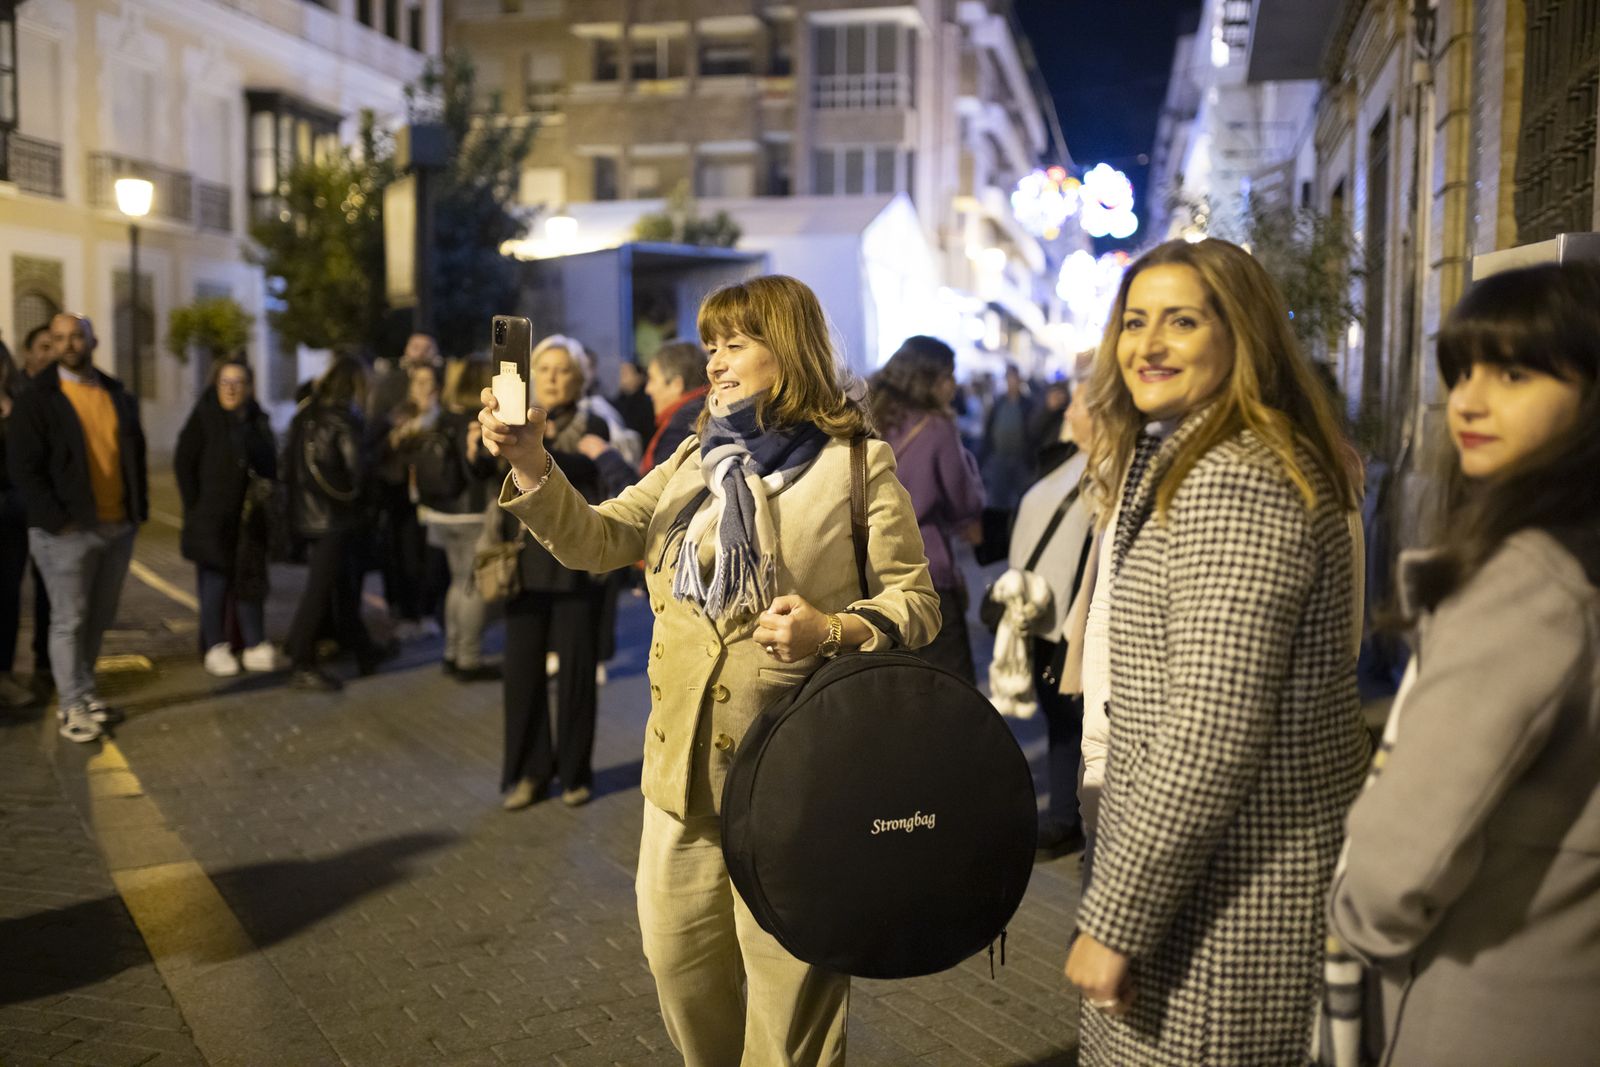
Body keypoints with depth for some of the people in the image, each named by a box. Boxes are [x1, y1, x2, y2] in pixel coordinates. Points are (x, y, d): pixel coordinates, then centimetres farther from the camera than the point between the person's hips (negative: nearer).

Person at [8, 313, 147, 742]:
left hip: (118, 526, 5)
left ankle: (83, 691, 25)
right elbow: (24, 469, -7)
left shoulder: (118, 396, 12)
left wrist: (138, 509, 9)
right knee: (70, 620, 0)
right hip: (68, 530, -5)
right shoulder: (36, 400, -3)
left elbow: (135, 454, 19)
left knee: (100, 618, 11)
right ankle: (74, 705, 9)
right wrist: (58, 522, -14)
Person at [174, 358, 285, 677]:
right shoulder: (204, 418, -4)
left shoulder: (257, 420, 10)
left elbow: (269, 467, 15)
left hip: (249, 518, 4)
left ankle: (255, 647, 14)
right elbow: (183, 463, -5)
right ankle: (216, 648, 9)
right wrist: (195, 508, -10)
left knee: (250, 579, 8)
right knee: (215, 582, 0)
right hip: (212, 518, -4)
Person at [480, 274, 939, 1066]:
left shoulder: (855, 465, -5)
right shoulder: (693, 461, 12)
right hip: (684, 763, 6)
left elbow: (915, 601, -4)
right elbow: (593, 541, 4)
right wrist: (529, 465, -12)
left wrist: (833, 631, -23)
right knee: (677, 959, 18)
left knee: (786, 989, 7)